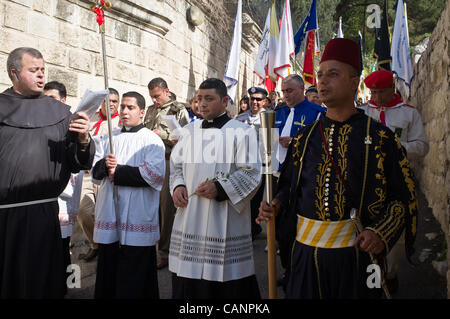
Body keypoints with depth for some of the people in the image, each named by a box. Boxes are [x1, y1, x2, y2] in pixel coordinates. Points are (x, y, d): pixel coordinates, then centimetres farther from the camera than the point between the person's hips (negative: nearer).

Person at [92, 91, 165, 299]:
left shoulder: (151, 140, -1)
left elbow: (154, 175, -15)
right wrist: (104, 165, -11)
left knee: (133, 282, 2)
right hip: (109, 219, 5)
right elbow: (94, 172, 13)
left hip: (137, 221, -5)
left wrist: (117, 172, -11)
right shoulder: (110, 138, 17)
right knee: (108, 277, 12)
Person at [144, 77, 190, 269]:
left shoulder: (179, 110, 0)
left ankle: (164, 252, 7)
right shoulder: (150, 111, 20)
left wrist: (162, 133, -11)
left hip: (169, 161, -6)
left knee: (167, 208, -2)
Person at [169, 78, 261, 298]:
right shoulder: (190, 130, 12)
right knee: (188, 281, 12)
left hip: (224, 223, -5)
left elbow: (251, 172, -9)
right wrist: (178, 186, 0)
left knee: (227, 286, 3)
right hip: (189, 220, 5)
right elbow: (176, 164, 19)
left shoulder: (241, 132, -5)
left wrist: (220, 188, -19)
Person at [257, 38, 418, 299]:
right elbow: (289, 185, 16)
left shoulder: (379, 137, -3)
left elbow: (403, 197, -3)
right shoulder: (305, 137, 8)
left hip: (355, 251, -3)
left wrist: (381, 233, -17)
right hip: (306, 250, 3)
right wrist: (276, 206, -3)